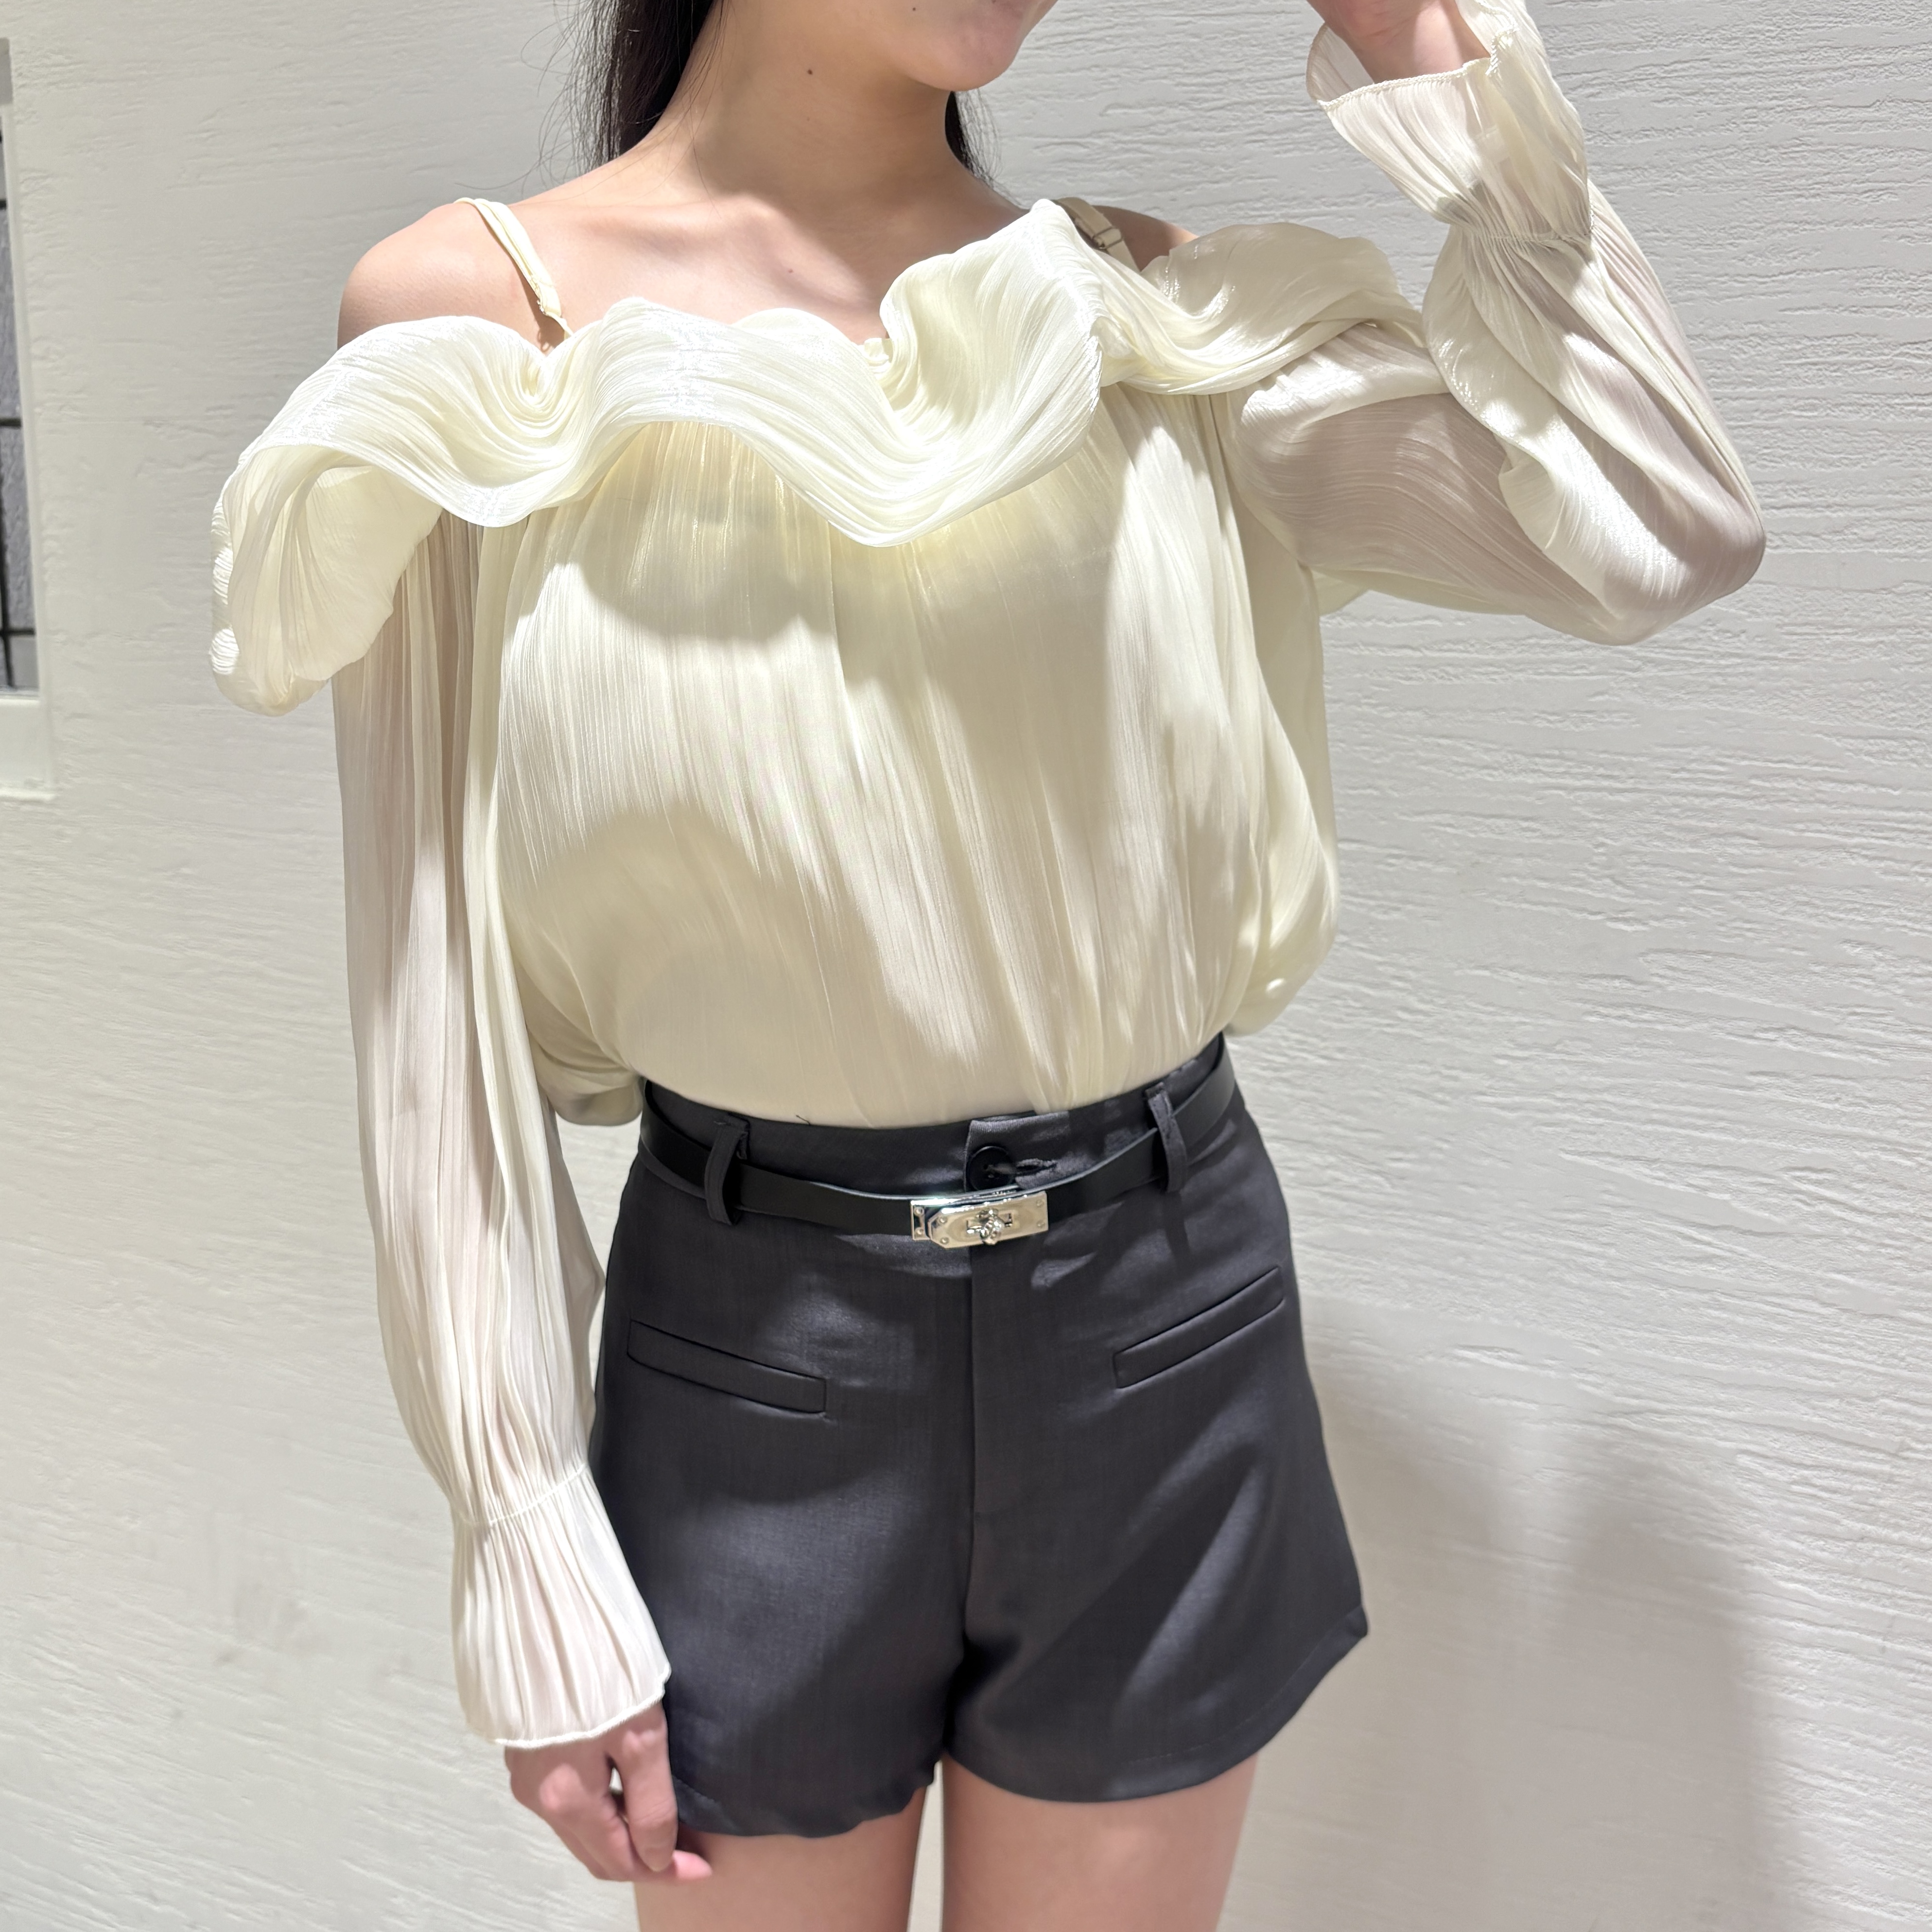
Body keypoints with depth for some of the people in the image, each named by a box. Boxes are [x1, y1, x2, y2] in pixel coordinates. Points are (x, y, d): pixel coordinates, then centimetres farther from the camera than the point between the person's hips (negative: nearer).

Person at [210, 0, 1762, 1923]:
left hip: (1169, 1322, 3)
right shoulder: (475, 307, -6)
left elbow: (1659, 537, -7)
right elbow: (435, 991, -7)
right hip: (755, 1349, -2)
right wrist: (530, 1560, -6)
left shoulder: (1152, 302, 2)